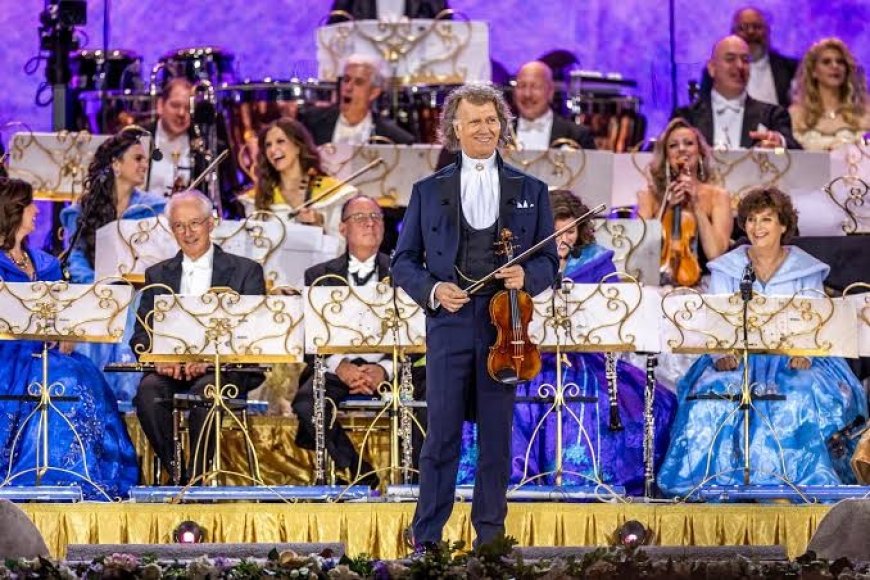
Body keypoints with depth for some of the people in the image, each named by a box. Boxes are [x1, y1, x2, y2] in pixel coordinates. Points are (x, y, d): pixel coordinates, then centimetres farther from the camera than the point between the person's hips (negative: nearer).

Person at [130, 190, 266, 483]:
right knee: (148, 390, -32)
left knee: (205, 389, -37)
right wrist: (158, 357, -15)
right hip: (170, 368, 3)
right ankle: (177, 475, -24)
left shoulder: (246, 271, 9)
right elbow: (140, 334, 11)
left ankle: (198, 478, -28)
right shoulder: (157, 275, 19)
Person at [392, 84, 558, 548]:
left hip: (504, 327, 1)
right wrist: (431, 289, -9)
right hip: (449, 325, -1)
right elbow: (404, 261, 10)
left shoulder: (530, 191, 12)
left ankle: (490, 536, 10)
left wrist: (526, 275, -10)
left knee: (497, 436, 3)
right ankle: (426, 539, 0)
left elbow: (548, 261, 12)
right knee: (442, 435, -4)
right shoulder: (428, 191, 10)